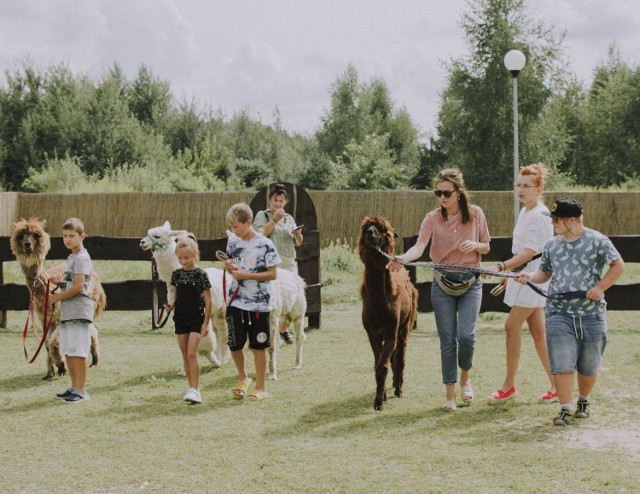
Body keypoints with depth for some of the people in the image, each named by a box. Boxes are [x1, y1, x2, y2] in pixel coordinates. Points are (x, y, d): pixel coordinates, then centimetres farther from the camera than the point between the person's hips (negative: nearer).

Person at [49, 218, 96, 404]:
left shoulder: (82, 258, -12)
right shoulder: (71, 258, 18)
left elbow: (78, 286, -20)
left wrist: (57, 297, -11)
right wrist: (58, 282, 6)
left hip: (79, 312, -10)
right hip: (67, 312, 10)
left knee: (77, 352, -7)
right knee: (68, 352, 13)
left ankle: (81, 390, -4)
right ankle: (74, 387, 22)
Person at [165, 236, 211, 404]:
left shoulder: (200, 275, -8)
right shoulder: (177, 274, 6)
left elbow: (208, 301, -7)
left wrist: (206, 323, -10)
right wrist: (171, 305, -5)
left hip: (196, 319, -5)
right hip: (181, 319, 6)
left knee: (192, 353, -14)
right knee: (185, 355, 9)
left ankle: (195, 390, -14)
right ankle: (192, 388, 17)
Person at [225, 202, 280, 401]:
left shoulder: (264, 244, -11)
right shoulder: (233, 242, 5)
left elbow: (272, 274, -12)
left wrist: (245, 274, -19)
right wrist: (229, 266, -5)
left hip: (258, 303, -4)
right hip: (236, 301, 5)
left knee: (258, 346, 4)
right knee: (235, 344, 7)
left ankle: (261, 387, 13)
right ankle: (243, 377, 31)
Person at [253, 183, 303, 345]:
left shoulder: (289, 218, 19)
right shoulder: (262, 215, 5)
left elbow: (298, 243, 20)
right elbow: (259, 234, -12)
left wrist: (298, 234, -2)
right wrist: (274, 220, -15)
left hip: (289, 264, 5)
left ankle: (284, 329, 18)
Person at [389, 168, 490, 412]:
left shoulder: (475, 214, -2)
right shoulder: (433, 218, -6)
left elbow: (486, 247, 7)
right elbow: (420, 246, -21)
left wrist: (475, 245, -17)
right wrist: (402, 258, -42)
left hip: (470, 282, 0)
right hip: (442, 283, 0)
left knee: (466, 335, -13)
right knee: (447, 340, 1)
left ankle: (465, 377, 16)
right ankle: (450, 394, 11)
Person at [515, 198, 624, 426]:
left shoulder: (597, 241, -5)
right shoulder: (552, 246, 8)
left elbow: (618, 265, -2)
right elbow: (545, 272, 20)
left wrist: (600, 287, -12)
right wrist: (531, 277, -1)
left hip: (591, 314, -2)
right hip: (559, 314, 2)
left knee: (588, 365, 10)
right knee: (562, 363, -10)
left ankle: (583, 400, 34)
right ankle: (565, 409, -7)